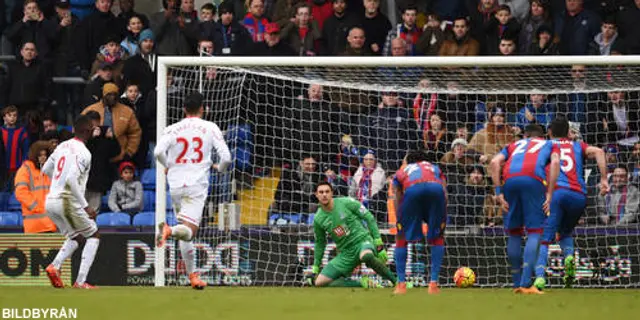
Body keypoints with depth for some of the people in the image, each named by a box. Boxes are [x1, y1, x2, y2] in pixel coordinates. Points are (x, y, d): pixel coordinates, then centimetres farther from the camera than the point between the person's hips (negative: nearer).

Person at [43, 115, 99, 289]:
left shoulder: (62, 146, 11)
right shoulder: (83, 152, -13)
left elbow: (45, 170, 23)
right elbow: (71, 179, -24)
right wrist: (85, 206, -20)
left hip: (50, 201, 8)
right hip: (67, 201, -8)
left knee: (75, 237, 24)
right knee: (94, 235, 9)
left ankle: (55, 266, -1)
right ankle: (80, 281, -2)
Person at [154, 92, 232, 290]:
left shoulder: (172, 129, 7)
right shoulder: (210, 128, 3)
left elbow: (159, 152, -8)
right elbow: (226, 156, -3)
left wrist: (168, 166, 13)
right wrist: (220, 168, 20)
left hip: (175, 185, 3)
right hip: (196, 185, -3)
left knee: (186, 232, 15)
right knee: (189, 230, -12)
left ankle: (192, 275, 15)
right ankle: (169, 231, -44)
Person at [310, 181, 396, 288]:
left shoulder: (346, 202, -7)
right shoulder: (318, 220, 3)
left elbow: (369, 218, -3)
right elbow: (320, 244, 18)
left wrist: (379, 244, -8)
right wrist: (316, 267, 19)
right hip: (346, 254, 5)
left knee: (366, 256, -43)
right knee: (319, 282, -9)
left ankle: (396, 281, -26)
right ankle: (362, 284, -4)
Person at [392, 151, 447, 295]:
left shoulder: (401, 172, 38)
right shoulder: (435, 169, 41)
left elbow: (398, 201, 28)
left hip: (412, 190, -1)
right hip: (436, 189, 1)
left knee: (402, 237, 17)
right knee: (437, 237, 21)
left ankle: (401, 284, 9)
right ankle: (433, 284, 12)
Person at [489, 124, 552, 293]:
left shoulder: (514, 145, 36)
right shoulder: (548, 144, 31)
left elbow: (495, 162, 16)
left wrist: (498, 192, 10)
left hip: (510, 180, 3)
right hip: (534, 180, -3)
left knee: (514, 232, 14)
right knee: (535, 232, -2)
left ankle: (517, 284, 16)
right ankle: (525, 283, -17)